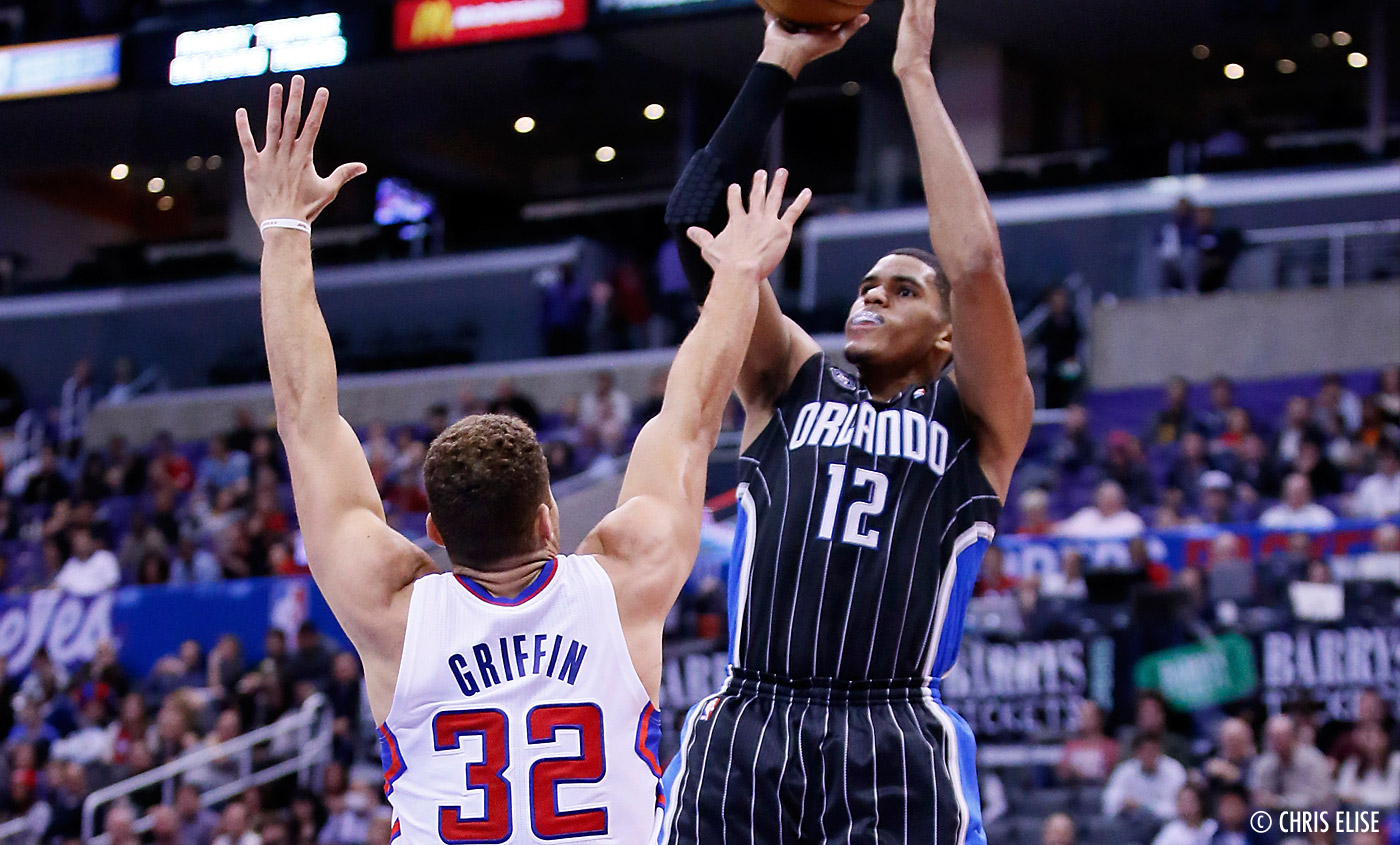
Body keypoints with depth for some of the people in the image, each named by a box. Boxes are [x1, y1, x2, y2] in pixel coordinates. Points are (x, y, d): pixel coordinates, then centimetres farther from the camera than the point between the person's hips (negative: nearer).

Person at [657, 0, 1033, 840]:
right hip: (743, 729, 2)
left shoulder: (978, 422, 11)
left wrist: (916, 75, 0)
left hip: (894, 747, -2)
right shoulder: (792, 386, 19)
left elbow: (978, 266, -5)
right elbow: (701, 223, 11)